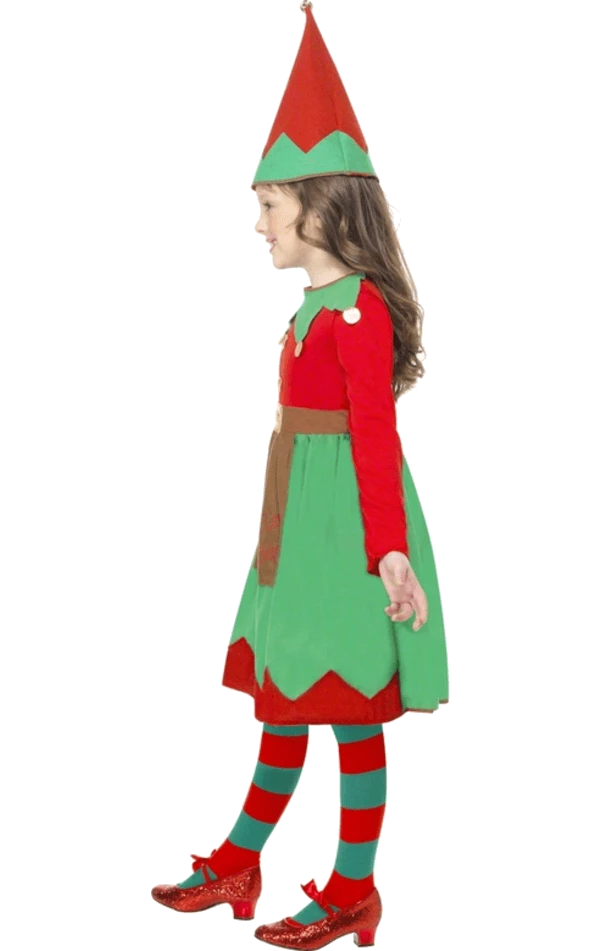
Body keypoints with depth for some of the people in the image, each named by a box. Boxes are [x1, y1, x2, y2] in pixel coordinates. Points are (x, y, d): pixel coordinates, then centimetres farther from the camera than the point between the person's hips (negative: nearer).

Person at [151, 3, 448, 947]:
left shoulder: (359, 307, -16)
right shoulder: (320, 303, 12)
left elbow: (377, 438, -21)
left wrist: (390, 551, -24)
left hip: (347, 520, -9)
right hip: (301, 520, 10)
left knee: (351, 700, 1)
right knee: (282, 688, 16)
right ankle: (240, 863, 29)